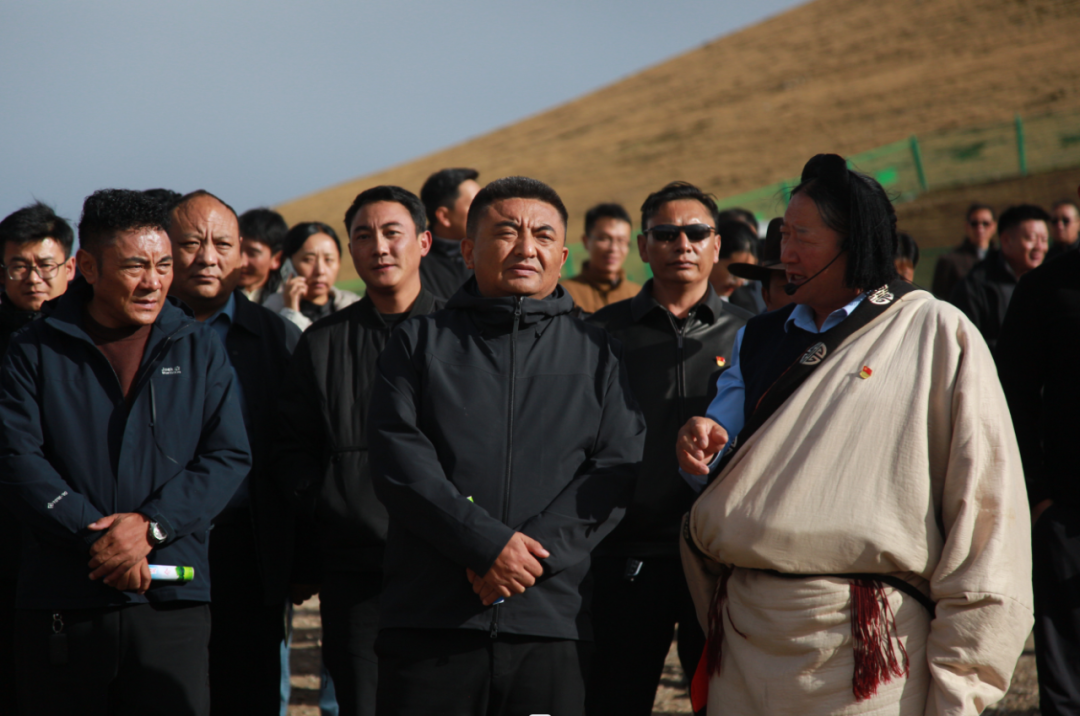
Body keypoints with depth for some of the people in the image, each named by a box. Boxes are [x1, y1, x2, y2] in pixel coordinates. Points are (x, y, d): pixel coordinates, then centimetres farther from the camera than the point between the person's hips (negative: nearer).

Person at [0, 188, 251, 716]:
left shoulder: (199, 351, 11)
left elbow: (229, 457, 4)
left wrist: (150, 525, -10)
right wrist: (96, 536, -14)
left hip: (172, 601, 1)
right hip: (59, 606, -1)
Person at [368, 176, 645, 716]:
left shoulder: (596, 353, 14)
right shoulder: (420, 342, 11)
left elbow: (619, 470, 4)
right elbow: (398, 459, -2)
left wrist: (535, 550, -11)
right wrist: (489, 544, -13)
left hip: (551, 624, 1)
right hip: (428, 621, -1)